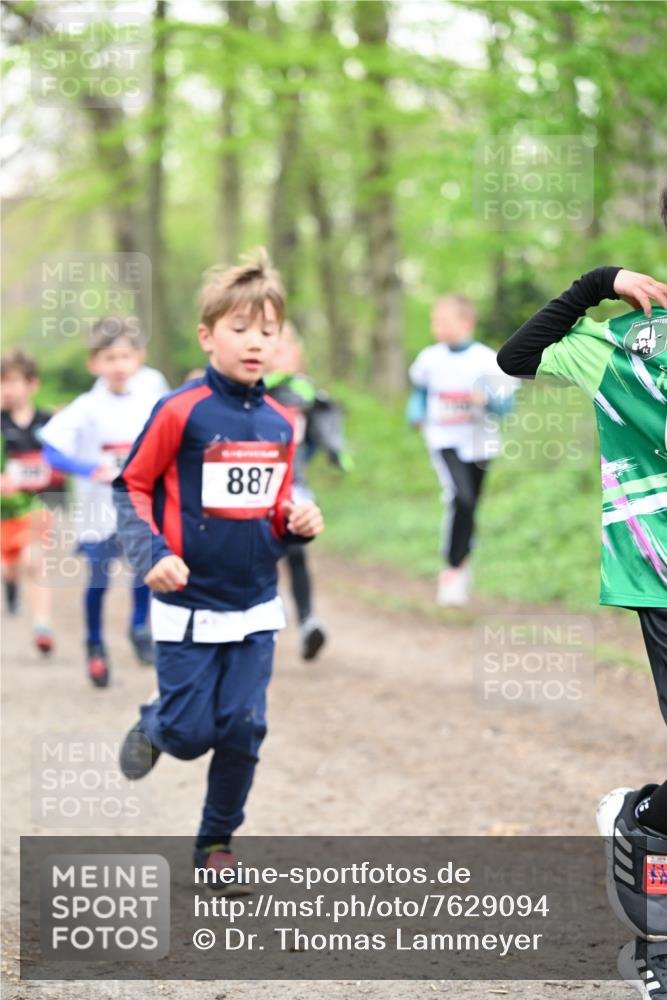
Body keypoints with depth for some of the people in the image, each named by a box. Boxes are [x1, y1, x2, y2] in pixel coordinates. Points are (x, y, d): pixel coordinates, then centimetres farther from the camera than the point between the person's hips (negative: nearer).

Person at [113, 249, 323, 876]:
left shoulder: (279, 423, 4)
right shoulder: (181, 412, -12)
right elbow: (132, 486, -6)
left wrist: (297, 523, -5)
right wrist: (152, 555, -19)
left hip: (255, 609, 4)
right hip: (189, 606, -4)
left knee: (242, 731, 3)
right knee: (190, 734, -2)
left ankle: (216, 843, 22)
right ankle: (152, 728, 34)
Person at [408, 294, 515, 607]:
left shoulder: (488, 360, -8)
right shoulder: (429, 359, -1)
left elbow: (506, 404, -9)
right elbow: (419, 389, 17)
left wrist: (487, 399, -29)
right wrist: (416, 413, -1)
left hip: (478, 443, 1)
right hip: (445, 440, -1)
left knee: (469, 507, 10)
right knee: (460, 499, -21)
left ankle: (462, 563, 35)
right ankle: (451, 569, -11)